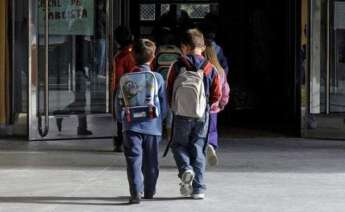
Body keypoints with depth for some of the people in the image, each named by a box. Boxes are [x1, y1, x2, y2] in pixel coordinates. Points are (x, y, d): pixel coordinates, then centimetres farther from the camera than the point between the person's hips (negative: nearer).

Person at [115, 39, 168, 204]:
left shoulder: (125, 79, -2)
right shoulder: (157, 78, -2)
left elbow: (119, 104, 4)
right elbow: (164, 105, 5)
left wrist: (122, 119, 21)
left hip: (131, 126, -1)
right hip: (152, 126, 1)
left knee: (134, 159, -4)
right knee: (150, 162, 14)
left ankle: (136, 192, -19)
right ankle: (149, 191, 27)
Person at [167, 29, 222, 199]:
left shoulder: (177, 67, -5)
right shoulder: (210, 69, 1)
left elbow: (170, 92, -2)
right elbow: (216, 95, 1)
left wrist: (173, 107, 17)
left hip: (182, 115, -2)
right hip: (202, 115, 2)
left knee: (179, 144, 16)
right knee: (198, 149, 9)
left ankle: (185, 169, -14)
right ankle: (198, 189, 6)